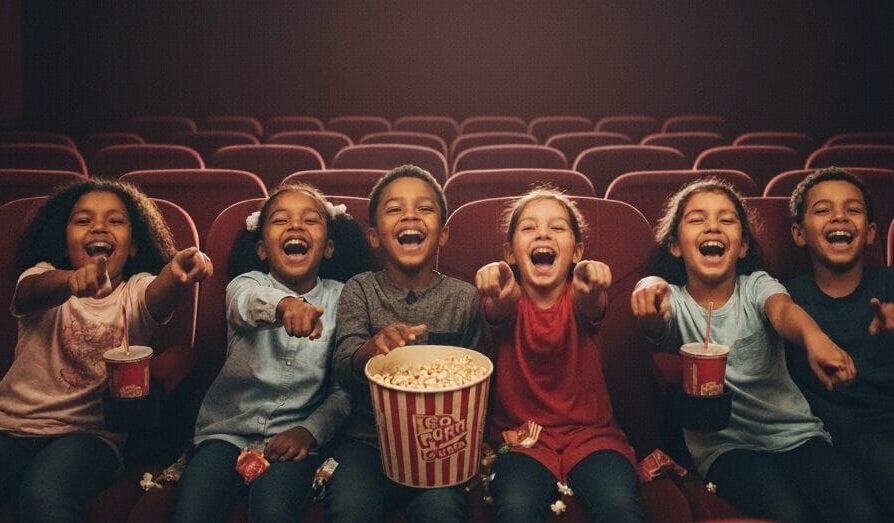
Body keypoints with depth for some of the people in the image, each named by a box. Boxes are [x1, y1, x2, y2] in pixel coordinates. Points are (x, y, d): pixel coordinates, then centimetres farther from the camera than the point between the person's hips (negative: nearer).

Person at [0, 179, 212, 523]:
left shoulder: (136, 290, 1)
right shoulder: (43, 274, 3)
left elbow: (160, 294, -24)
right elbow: (34, 291, -22)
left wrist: (177, 273, -50)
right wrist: (72, 281, -48)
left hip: (89, 430, -1)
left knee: (45, 495, -30)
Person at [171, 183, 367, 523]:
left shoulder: (341, 298, 3)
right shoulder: (247, 283, 0)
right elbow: (248, 302, -28)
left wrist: (311, 431, -16)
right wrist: (284, 304, -51)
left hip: (292, 436, 0)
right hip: (228, 428, 1)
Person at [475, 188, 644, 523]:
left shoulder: (577, 298, -2)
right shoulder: (508, 299, -3)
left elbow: (590, 308, -26)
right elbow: (500, 313, -27)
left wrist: (591, 292, -51)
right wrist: (498, 299, -52)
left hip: (590, 433, 1)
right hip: (520, 435, 0)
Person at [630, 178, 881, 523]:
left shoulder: (756, 286, 4)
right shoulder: (673, 301, -1)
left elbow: (782, 310, -20)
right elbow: (657, 324, -25)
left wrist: (814, 337, -44)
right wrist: (650, 291, -51)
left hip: (795, 431, 2)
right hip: (725, 445, -2)